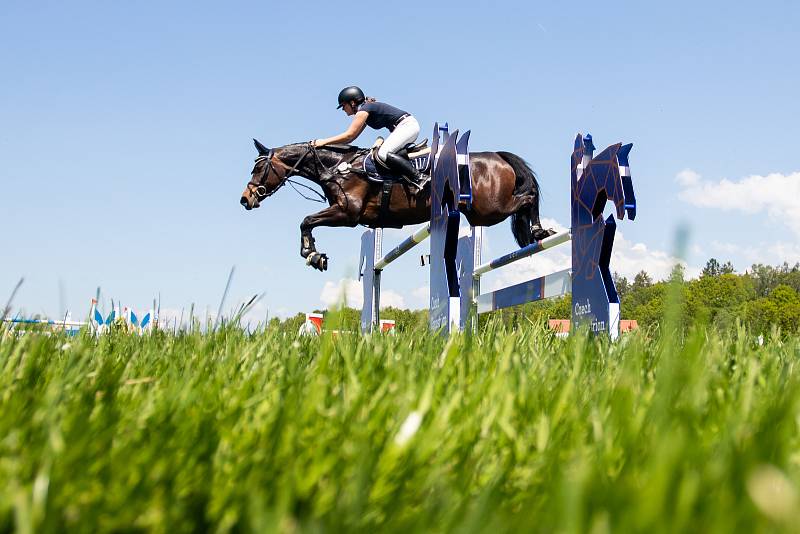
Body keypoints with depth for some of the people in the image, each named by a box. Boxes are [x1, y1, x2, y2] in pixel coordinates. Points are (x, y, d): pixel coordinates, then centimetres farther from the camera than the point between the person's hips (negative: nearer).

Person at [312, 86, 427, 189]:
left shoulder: (363, 110, -9)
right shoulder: (366, 109, 21)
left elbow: (349, 135, -14)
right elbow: (351, 138, 23)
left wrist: (324, 142, -11)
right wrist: (331, 144, 16)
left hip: (407, 125, -11)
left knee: (383, 154, -24)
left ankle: (419, 179, -29)